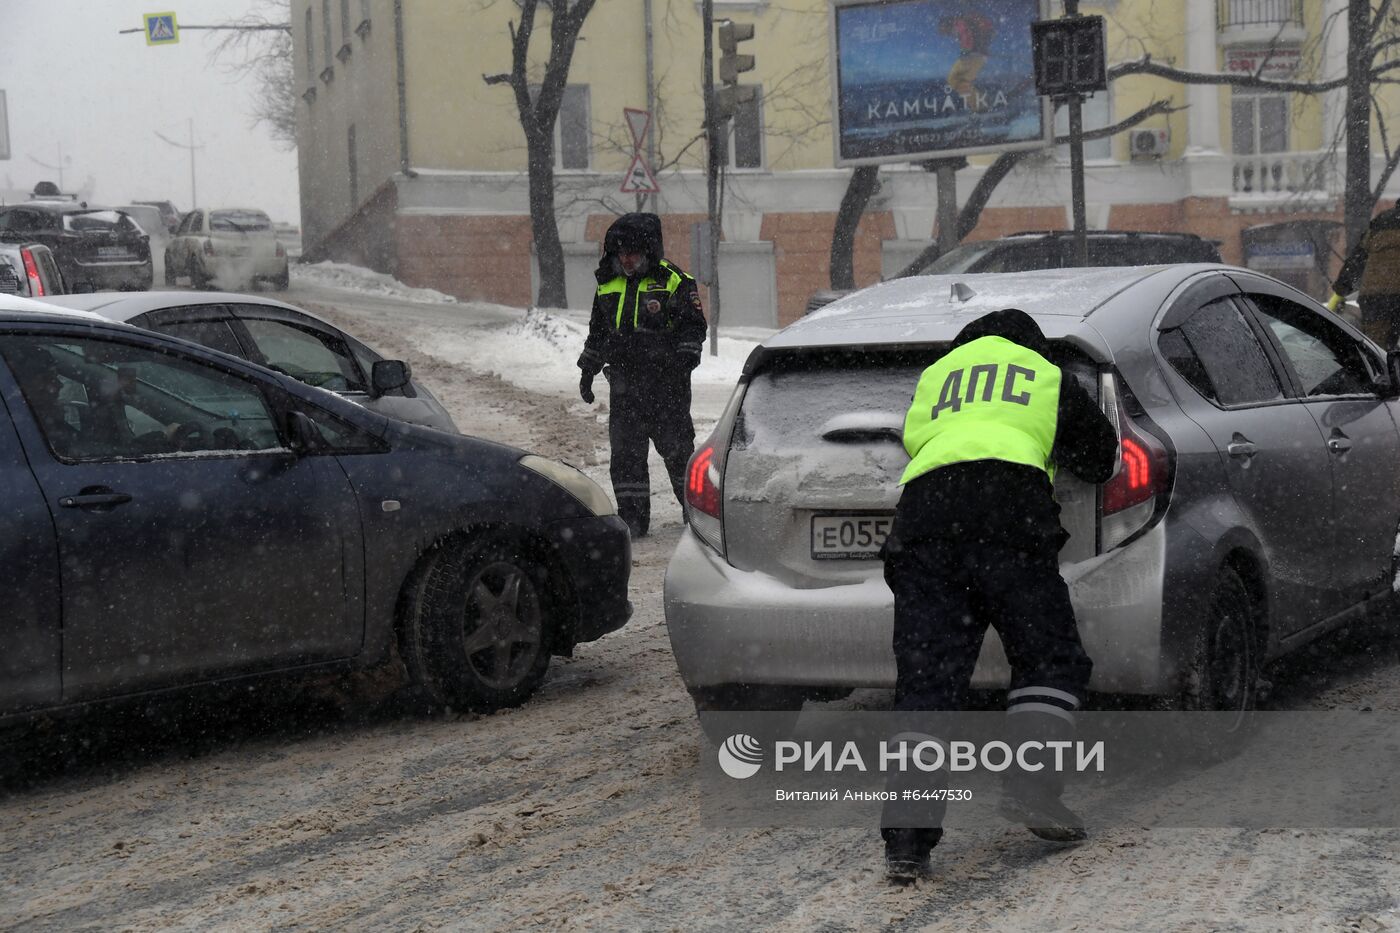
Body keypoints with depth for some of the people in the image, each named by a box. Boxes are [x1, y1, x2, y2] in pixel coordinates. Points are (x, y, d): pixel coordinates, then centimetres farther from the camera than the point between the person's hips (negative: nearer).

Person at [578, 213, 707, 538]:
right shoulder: (608, 284, 13)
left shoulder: (674, 281, -4)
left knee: (675, 446, 1)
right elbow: (597, 332, 23)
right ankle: (632, 516, 7)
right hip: (624, 382, 5)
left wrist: (684, 359, -16)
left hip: (666, 381, -5)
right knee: (625, 451, 2)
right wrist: (588, 370, 20)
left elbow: (694, 326, -3)